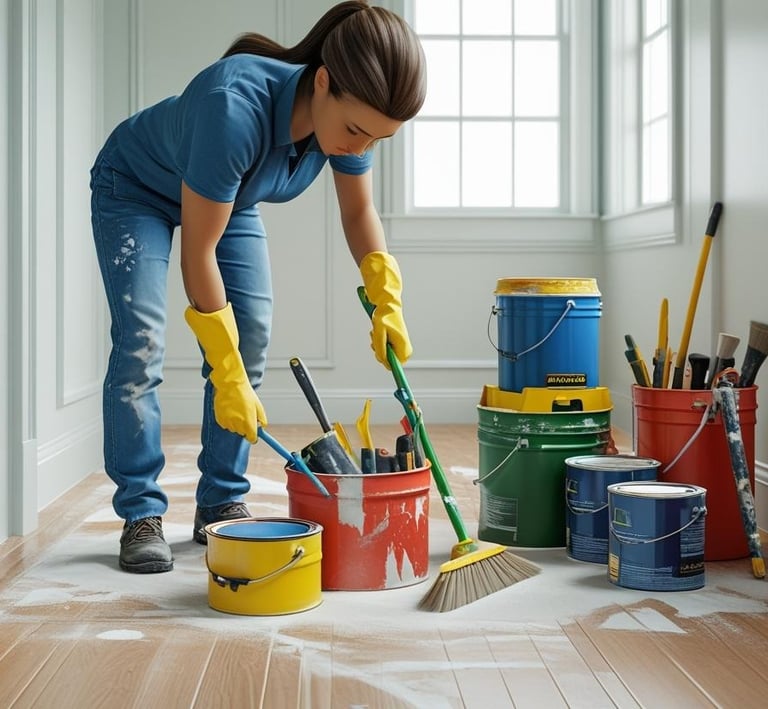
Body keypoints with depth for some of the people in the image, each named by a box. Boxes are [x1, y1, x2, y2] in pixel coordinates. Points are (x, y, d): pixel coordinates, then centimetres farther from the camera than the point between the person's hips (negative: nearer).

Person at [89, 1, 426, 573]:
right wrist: (227, 379, -33)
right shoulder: (236, 107, -44)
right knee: (141, 342, -17)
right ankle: (141, 515, -8)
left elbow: (359, 212, -6)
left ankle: (222, 505, 5)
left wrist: (387, 300, -21)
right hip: (136, 190, -5)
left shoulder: (351, 114, -25)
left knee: (252, 341, -4)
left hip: (229, 198, 6)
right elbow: (198, 252, -37)